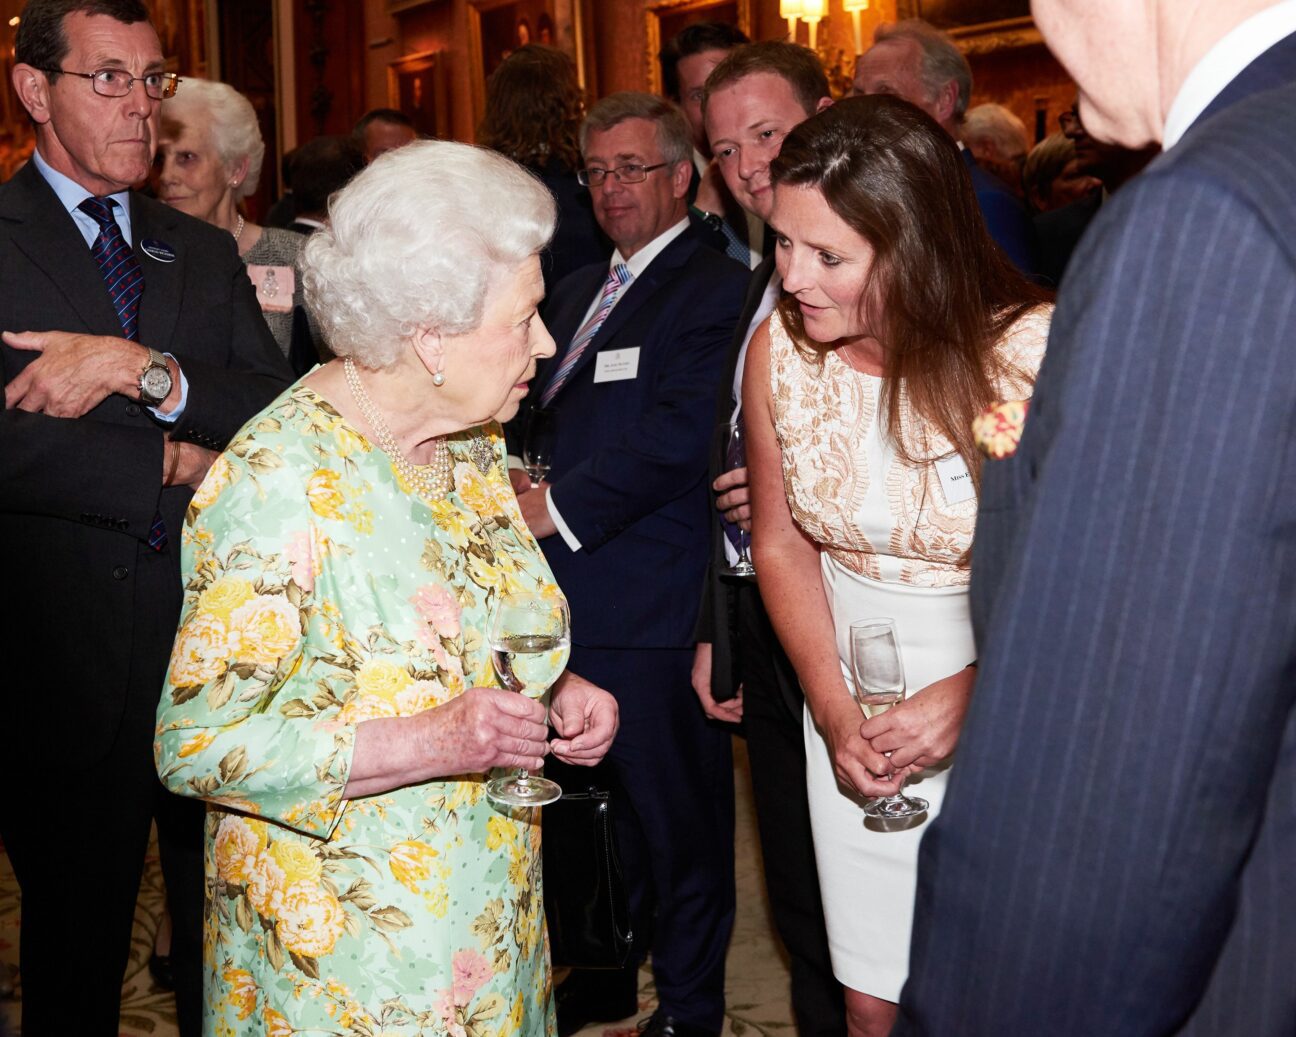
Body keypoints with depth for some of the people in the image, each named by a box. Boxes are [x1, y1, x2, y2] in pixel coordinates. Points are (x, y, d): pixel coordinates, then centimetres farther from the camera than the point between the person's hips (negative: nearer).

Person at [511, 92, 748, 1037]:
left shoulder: (716, 291, -8)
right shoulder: (580, 289, 20)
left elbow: (676, 437, -18)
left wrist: (558, 509, -19)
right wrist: (525, 485, 3)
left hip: (653, 601, -8)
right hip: (565, 588, 8)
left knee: (676, 808, 4)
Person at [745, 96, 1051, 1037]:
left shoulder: (1032, 353, -19)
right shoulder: (779, 350, -6)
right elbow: (783, 546, 4)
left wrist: (972, 696, -22)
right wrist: (832, 709, -4)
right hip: (855, 696, 3)